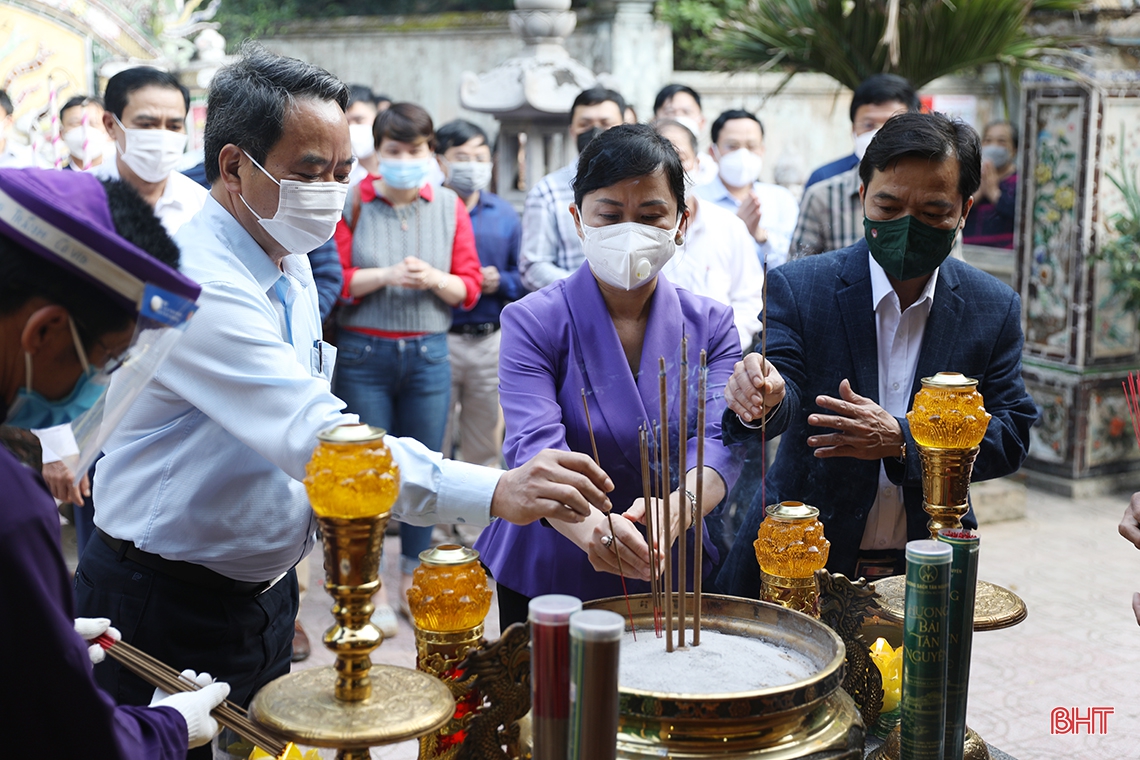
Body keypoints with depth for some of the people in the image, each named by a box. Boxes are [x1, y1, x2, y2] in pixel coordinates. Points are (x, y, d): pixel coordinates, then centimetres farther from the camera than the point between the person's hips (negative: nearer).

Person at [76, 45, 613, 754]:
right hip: (168, 609, -8)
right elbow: (317, 437, -37)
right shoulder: (196, 284, -25)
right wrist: (495, 491, -45)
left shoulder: (289, 264, 6)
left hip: (263, 593, 9)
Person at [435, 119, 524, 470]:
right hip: (438, 340, -4)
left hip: (491, 339, 4)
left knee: (485, 447, 12)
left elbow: (524, 279, 11)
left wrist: (500, 282, -8)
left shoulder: (505, 214, 12)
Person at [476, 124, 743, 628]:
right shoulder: (533, 322, -12)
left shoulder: (710, 325, -2)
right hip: (550, 579, -2)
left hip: (671, 581, 2)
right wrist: (591, 526, -47)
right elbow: (535, 449, -26)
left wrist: (679, 509, -40)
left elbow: (719, 442, -16)